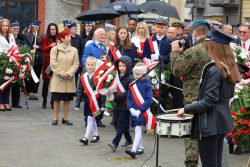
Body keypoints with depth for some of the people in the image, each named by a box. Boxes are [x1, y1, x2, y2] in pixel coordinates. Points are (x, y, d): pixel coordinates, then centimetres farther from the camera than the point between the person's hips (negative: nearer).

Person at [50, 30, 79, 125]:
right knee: (57, 99, 1)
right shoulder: (55, 49, 1)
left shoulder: (74, 50, 6)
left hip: (69, 78, 2)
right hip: (58, 78, -2)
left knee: (67, 99, 5)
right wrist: (60, 72, -14)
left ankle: (65, 118, 13)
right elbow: (53, 63, -5)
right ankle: (55, 118, 9)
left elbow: (76, 64, 1)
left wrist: (69, 73, -12)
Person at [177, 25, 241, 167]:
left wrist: (186, 109, -12)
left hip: (210, 124, -9)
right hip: (222, 122, 9)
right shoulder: (229, 69, 7)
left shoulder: (214, 70, -19)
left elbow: (208, 101, -21)